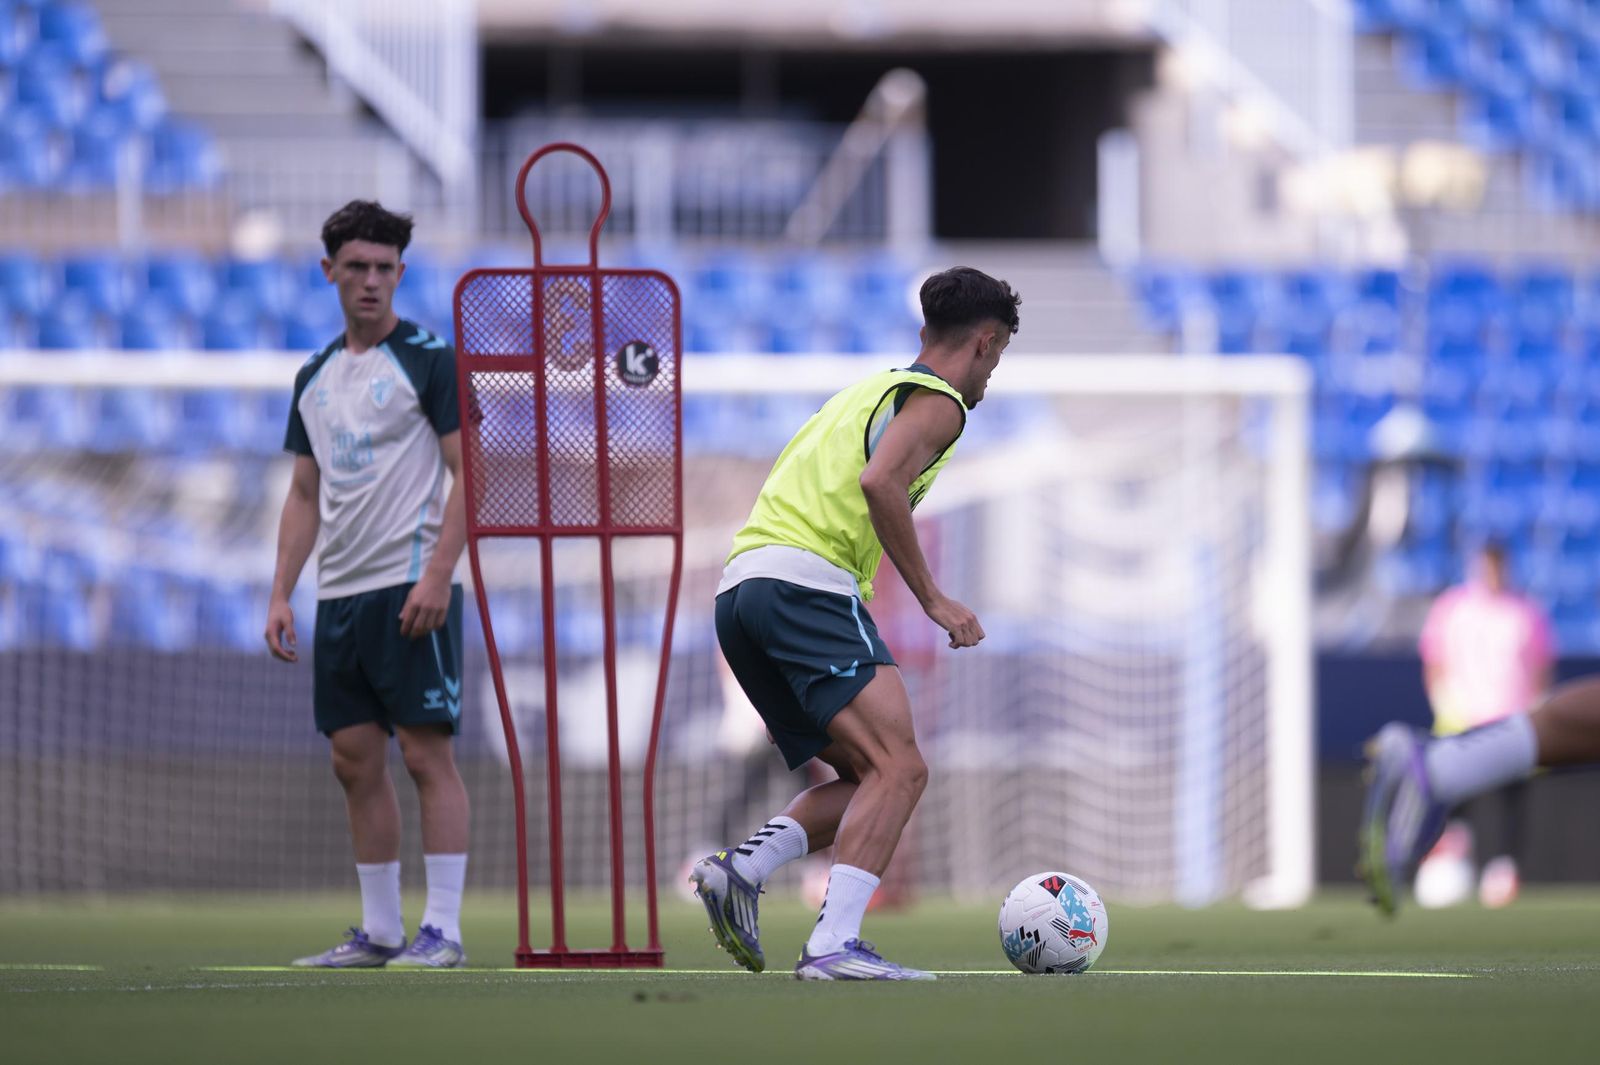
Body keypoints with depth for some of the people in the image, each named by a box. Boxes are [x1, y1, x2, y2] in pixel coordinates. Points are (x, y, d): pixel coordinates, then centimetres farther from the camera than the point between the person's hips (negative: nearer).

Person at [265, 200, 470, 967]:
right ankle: (379, 932, 12)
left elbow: (469, 472, -9)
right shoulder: (315, 378, 15)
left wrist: (437, 576, -18)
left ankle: (443, 929, -8)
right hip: (340, 590, 7)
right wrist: (281, 595, 12)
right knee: (355, 760, 7)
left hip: (409, 589, -7)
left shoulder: (428, 359, -4)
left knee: (425, 753, -8)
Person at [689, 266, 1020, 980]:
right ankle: (834, 945, -30)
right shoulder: (938, 402, 2)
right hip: (806, 582, -9)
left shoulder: (870, 391, 30)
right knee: (898, 767, -16)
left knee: (866, 779, 12)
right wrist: (932, 599, -12)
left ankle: (742, 869, -8)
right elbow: (879, 481, -16)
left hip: (738, 592, 9)